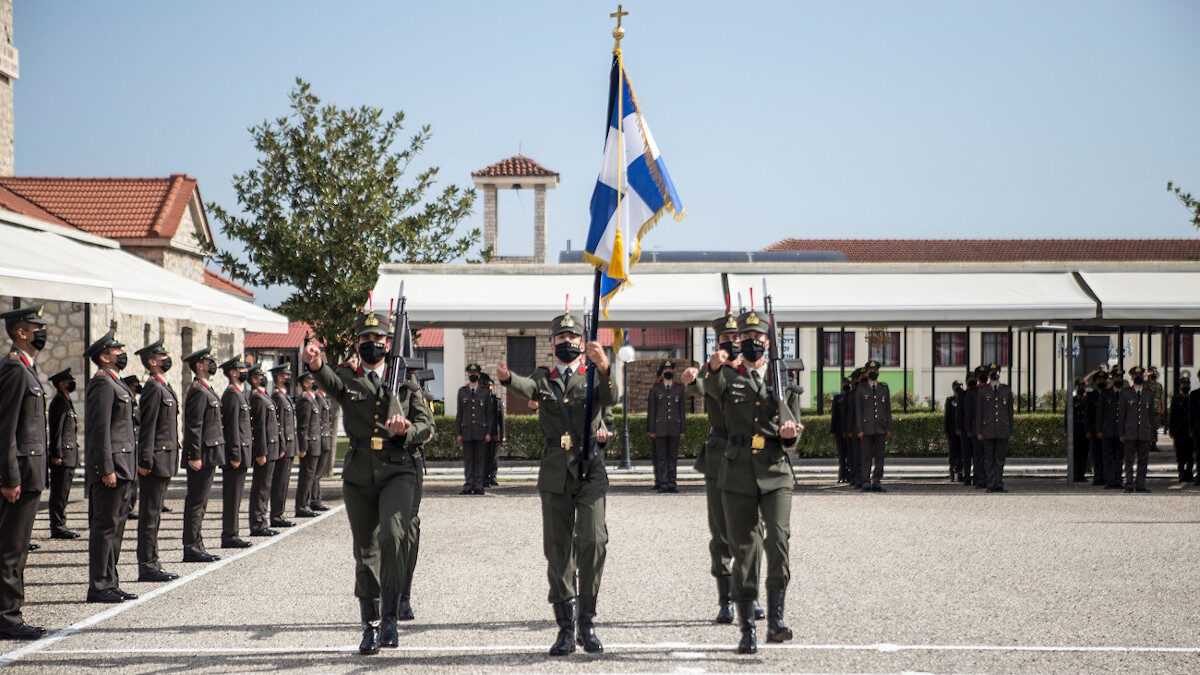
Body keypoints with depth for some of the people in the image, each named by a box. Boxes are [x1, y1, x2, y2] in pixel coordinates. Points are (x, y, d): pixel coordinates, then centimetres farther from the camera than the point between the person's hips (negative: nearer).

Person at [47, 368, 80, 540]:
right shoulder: (59, 402, -11)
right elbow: (56, 430, -16)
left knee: (63, 493, 11)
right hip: (63, 455, -10)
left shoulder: (67, 402, 20)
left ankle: (60, 526, 15)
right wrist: (57, 454, -20)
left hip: (70, 455, 10)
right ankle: (57, 528, -5)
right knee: (59, 493, -7)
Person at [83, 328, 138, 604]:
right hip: (111, 465, -10)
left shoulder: (115, 384, 20)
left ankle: (110, 584, 16)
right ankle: (98, 586, -5)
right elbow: (100, 429, -19)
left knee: (115, 526, 12)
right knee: (106, 526, -7)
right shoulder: (102, 384, -12)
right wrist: (107, 469, -22)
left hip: (122, 467, 10)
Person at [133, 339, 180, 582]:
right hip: (156, 461, -10)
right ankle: (148, 566, -5)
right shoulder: (153, 389, -13)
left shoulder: (163, 388, 18)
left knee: (153, 514, 12)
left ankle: (151, 565, 16)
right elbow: (147, 428, -18)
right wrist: (146, 461, -21)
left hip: (163, 462, 10)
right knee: (150, 514, -7)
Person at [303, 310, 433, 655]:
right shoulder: (348, 378, 7)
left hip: (399, 470, -2)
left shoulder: (405, 381, 10)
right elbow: (330, 381, -18)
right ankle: (370, 626, 19)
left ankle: (390, 615, -18)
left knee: (395, 533, -25)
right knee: (366, 551, 8)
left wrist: (406, 430, -13)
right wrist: (317, 364, -42)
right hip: (360, 473, 2)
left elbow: (427, 425, 10)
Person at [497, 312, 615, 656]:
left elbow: (610, 398, -14)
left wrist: (603, 367, -35)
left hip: (590, 471, -2)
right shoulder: (544, 379, 12)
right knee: (557, 549, 2)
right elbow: (527, 387, -12)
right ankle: (565, 629, 8)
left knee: (592, 540, -16)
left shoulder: (594, 377, 9)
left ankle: (587, 623, -7)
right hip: (554, 473, 2)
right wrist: (507, 378, -37)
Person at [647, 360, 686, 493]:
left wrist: (682, 429, 6)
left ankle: (672, 483, 6)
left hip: (674, 429, 2)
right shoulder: (655, 389, 7)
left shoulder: (679, 389, 12)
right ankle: (662, 483, -2)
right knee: (661, 457, -3)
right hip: (660, 429, -2)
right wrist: (651, 430, -2)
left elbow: (682, 410, 13)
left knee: (673, 456, 2)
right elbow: (651, 410, 5)